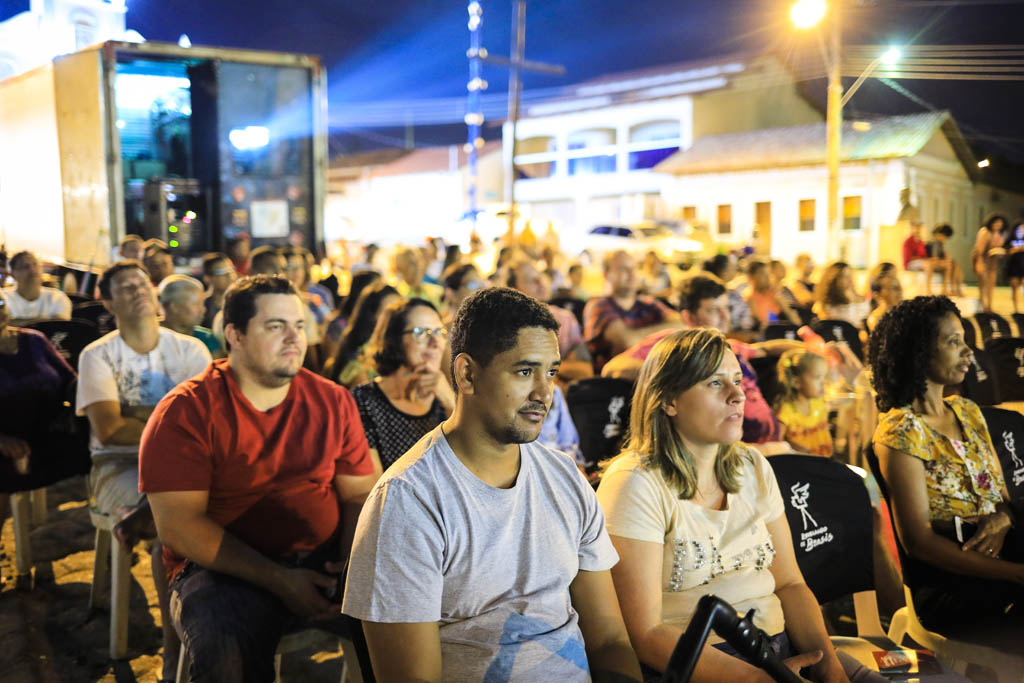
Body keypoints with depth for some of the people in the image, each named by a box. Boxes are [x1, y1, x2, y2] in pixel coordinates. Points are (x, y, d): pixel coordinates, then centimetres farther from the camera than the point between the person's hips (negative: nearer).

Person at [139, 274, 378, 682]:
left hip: (325, 560, 4)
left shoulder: (333, 402, 6)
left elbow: (360, 495, 6)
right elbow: (179, 525, -11)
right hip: (224, 569, -3)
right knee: (226, 649, -34)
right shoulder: (184, 413, -6)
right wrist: (279, 581, -18)